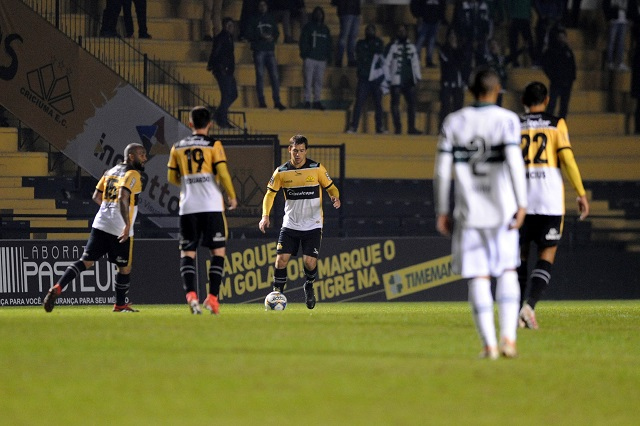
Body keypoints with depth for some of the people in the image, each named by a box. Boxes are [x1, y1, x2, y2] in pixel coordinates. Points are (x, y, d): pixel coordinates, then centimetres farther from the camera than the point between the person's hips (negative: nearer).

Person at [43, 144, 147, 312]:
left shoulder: (110, 171, 16)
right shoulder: (133, 174, -8)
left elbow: (96, 197, 18)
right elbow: (123, 198, -24)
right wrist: (127, 224, -29)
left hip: (100, 223, 7)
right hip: (120, 229, -7)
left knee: (85, 261, 4)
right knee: (124, 267, 11)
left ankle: (57, 288, -11)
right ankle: (120, 304, 20)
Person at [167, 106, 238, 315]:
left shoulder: (178, 147, 9)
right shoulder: (214, 145, -1)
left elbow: (172, 178, 13)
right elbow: (223, 173, -8)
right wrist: (232, 196, 7)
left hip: (187, 207, 2)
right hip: (212, 205, -2)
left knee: (187, 253, 5)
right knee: (218, 251, 6)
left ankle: (190, 294, -15)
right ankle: (212, 297, -3)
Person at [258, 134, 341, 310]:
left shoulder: (317, 169, -4)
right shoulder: (281, 172, -1)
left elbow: (330, 187, 5)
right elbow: (270, 193, 4)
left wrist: (335, 197, -19)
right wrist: (265, 215, -11)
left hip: (312, 225, -1)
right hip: (290, 225, 1)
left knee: (310, 262, -10)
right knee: (281, 259, -10)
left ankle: (309, 287, 21)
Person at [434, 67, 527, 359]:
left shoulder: (454, 123, 5)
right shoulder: (506, 120, -3)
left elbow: (442, 171, 2)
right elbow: (514, 162, -15)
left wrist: (441, 212, 9)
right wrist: (522, 204, -15)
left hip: (469, 212, 1)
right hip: (502, 210, -1)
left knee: (478, 277, 3)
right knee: (508, 272, 13)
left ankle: (489, 344, -3)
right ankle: (508, 337, -1)